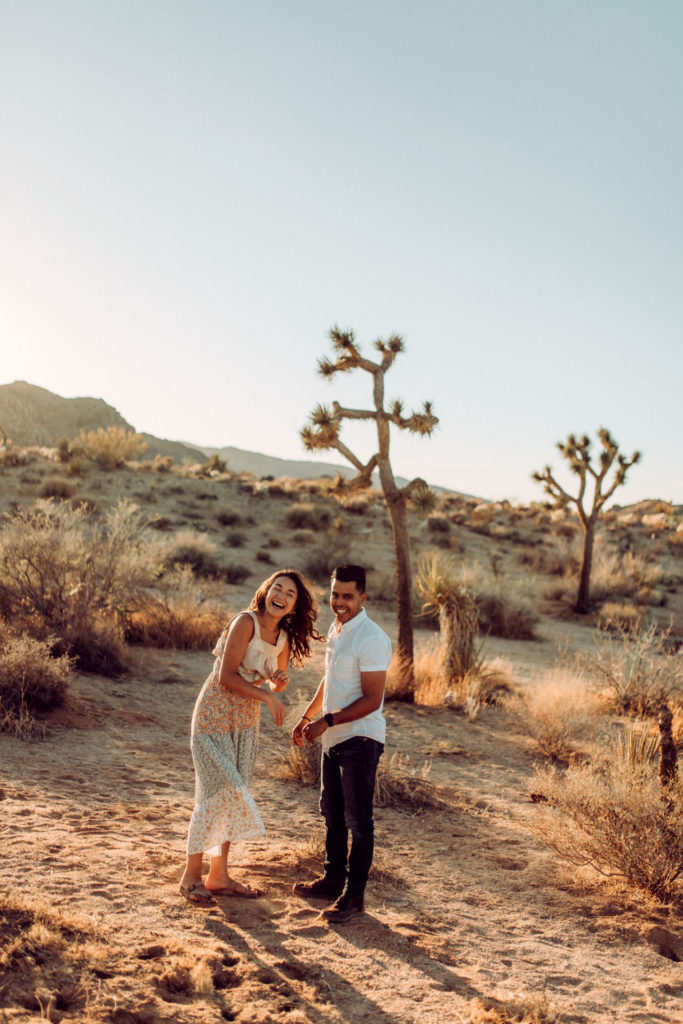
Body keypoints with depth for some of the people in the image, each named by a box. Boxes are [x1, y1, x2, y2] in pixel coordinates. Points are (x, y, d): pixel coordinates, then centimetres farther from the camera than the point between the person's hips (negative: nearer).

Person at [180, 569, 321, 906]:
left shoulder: (284, 638, 4)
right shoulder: (246, 622, -18)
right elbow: (226, 676, -21)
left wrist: (279, 682, -6)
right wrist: (267, 698, -19)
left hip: (246, 720, 7)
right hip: (216, 714, -7)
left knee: (233, 795, 11)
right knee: (217, 793, -6)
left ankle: (219, 875, 22)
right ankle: (191, 876, 9)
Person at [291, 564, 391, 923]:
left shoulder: (371, 639, -20)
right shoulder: (336, 629, 9)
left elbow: (371, 700, -21)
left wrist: (327, 721, -22)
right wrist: (307, 716, 18)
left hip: (360, 740, -9)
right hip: (334, 738, 9)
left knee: (357, 820, 0)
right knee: (332, 813, 20)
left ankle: (354, 895, 10)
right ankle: (333, 879, 35)